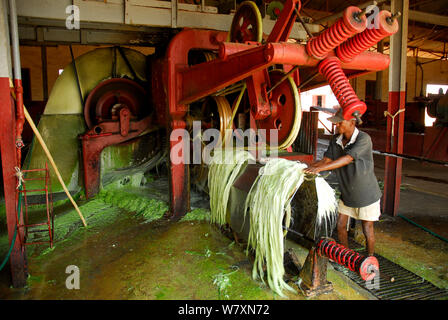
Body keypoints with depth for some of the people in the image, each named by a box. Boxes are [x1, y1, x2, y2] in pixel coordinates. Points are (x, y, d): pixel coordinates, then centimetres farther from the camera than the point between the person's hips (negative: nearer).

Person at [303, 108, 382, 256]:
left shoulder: (364, 139, -27)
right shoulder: (335, 140, -8)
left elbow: (347, 159, -39)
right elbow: (326, 160, -8)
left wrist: (319, 168, -48)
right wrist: (306, 167, -25)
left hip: (367, 195, -5)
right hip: (347, 194, 6)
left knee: (367, 231, 7)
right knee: (340, 226, 11)